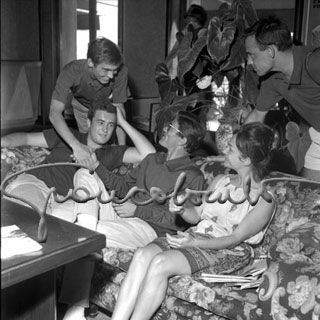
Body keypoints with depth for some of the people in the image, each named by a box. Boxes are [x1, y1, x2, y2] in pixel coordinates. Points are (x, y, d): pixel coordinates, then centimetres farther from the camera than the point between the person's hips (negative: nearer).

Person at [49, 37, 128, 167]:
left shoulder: (121, 72, -38)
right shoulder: (72, 71, -42)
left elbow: (118, 109, -30)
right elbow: (54, 113, -51)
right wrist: (76, 145, -67)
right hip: (82, 105, -1)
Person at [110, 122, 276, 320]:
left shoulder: (264, 198, -6)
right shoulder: (220, 180, 15)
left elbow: (236, 239, -13)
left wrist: (194, 243, -25)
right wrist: (180, 208, -6)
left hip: (222, 251, -6)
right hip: (194, 236, 6)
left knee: (160, 263, -31)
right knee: (143, 255, -23)